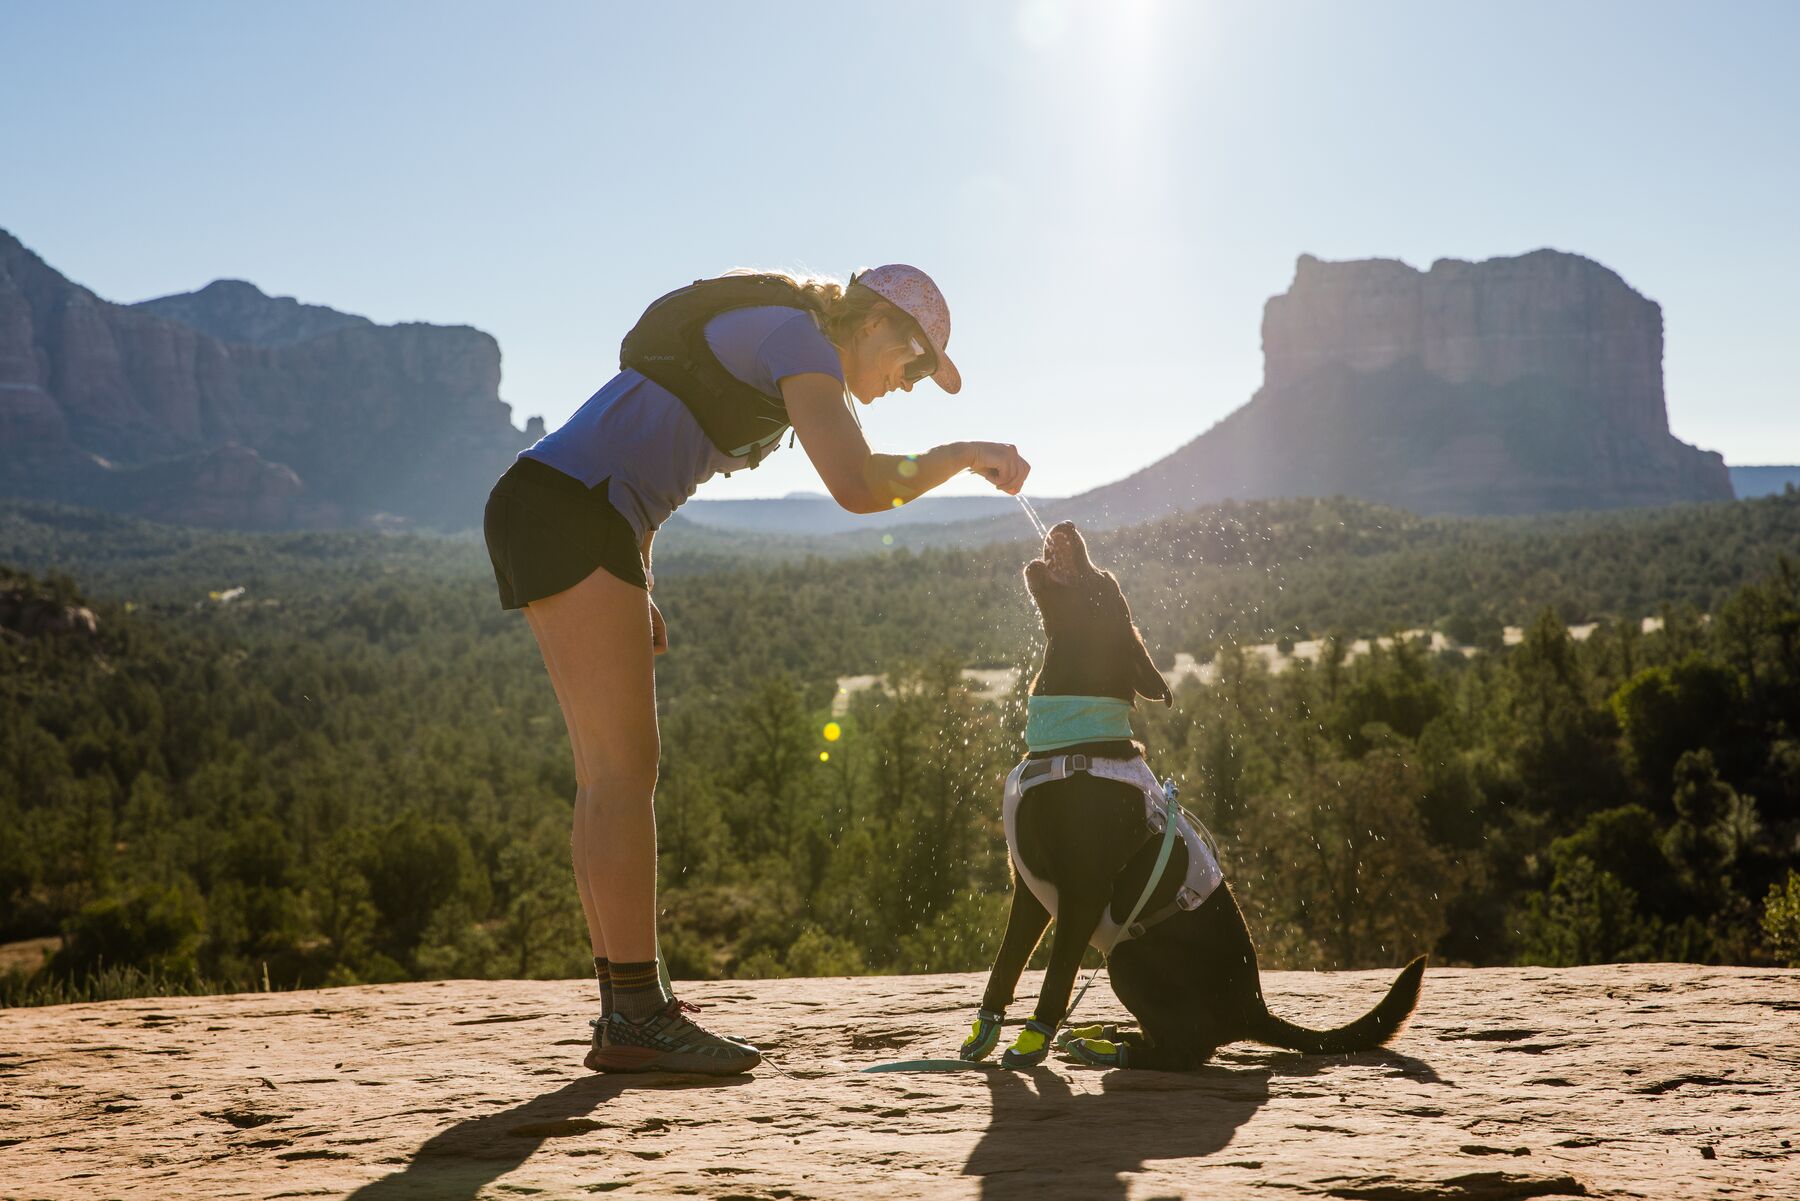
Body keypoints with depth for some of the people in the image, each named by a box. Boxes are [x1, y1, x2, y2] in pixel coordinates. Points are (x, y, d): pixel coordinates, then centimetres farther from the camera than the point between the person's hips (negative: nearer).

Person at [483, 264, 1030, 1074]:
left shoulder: (760, 346, 23)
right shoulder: (799, 340, -7)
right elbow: (857, 486, -22)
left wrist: (637, 588, 20)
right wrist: (961, 455, -7)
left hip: (550, 519, 10)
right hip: (565, 513, -10)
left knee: (608, 776, 8)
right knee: (625, 771, -11)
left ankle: (627, 1011, 10)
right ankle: (636, 1018, -10)